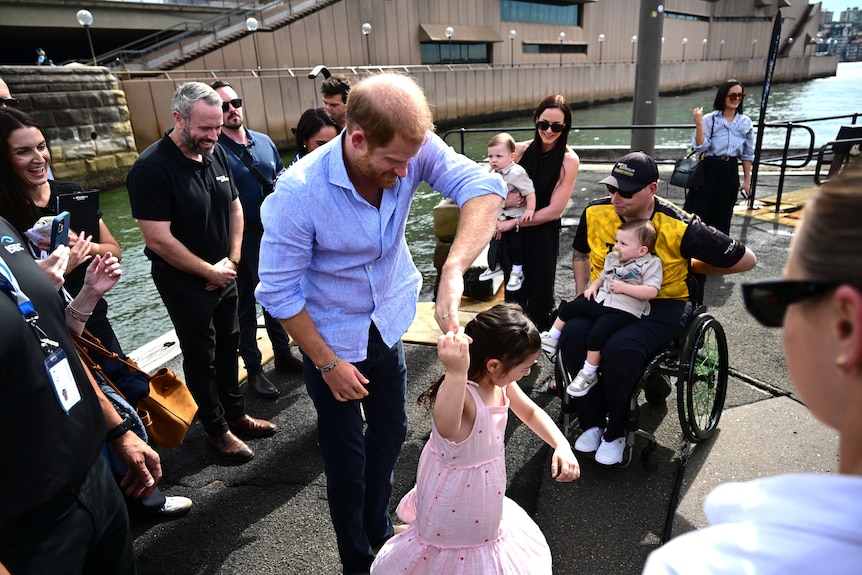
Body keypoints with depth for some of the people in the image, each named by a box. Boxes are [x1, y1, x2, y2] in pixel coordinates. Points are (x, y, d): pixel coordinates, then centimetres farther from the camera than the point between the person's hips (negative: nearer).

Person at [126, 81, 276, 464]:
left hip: (223, 274, 7)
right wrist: (209, 271, -15)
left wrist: (231, 260, -2)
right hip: (184, 282, -6)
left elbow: (234, 206, 9)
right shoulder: (152, 168, -21)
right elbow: (157, 238, -23)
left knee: (227, 346, 18)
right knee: (201, 358, 8)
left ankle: (235, 414, 36)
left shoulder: (216, 153, 0)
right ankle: (216, 429, 25)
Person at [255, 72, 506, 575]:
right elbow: (279, 292, -21)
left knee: (391, 432, 21)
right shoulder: (299, 192, -31)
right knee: (346, 455, 13)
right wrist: (328, 363, -15)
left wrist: (453, 270, -51)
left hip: (388, 322, 5)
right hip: (332, 337, -4)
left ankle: (379, 528, 51)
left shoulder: (412, 149, -21)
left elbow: (485, 186, -34)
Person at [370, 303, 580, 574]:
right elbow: (446, 428, -59)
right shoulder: (459, 391, -36)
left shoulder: (502, 384, -10)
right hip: (455, 494, -7)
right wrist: (456, 373, -73)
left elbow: (531, 413, 7)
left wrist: (562, 445, -7)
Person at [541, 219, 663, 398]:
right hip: (600, 300, 8)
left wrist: (624, 287, -20)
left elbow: (651, 292, -17)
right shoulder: (612, 258, 13)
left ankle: (589, 374, -5)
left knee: (596, 335, -23)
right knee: (567, 308, 4)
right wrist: (593, 286, 8)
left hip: (623, 310, -8)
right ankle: (552, 339, 24)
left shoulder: (651, 263, -7)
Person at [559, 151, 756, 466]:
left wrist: (691, 266, 1)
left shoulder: (679, 226, -17)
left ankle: (615, 432, -5)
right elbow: (580, 253, 18)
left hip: (661, 306, -4)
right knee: (573, 333, -29)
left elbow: (746, 259, -6)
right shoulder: (596, 212, -5)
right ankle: (591, 423, -7)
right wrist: (583, 293, 5)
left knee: (621, 348, -35)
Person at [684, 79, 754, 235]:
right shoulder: (709, 119, -5)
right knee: (698, 210, -3)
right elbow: (700, 147, -13)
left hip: (730, 171, 4)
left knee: (723, 214, 10)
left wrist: (747, 180, 9)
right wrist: (698, 123, -22)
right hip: (709, 169, -4)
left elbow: (748, 154, 11)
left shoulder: (746, 122, 7)